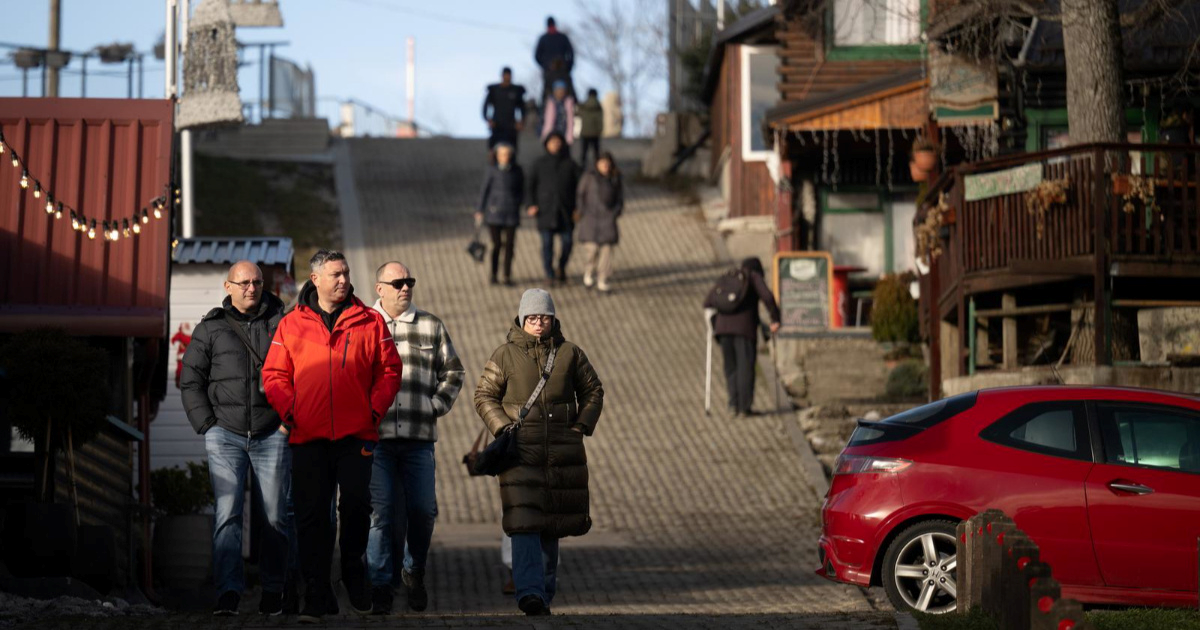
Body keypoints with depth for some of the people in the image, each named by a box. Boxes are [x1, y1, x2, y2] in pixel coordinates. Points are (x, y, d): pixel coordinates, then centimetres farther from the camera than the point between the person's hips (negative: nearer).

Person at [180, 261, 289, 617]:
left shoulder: (280, 324, 7)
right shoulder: (210, 329, 8)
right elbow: (191, 381, 10)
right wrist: (207, 425, 1)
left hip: (271, 436, 0)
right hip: (225, 434, 0)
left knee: (274, 516, 2)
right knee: (227, 513, -11)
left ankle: (273, 590, 13)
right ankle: (228, 592, -14)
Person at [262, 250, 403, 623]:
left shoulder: (369, 322, 7)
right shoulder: (291, 325, 8)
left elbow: (389, 370, 8)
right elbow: (274, 375, 8)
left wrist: (375, 410, -3)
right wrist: (289, 410, -5)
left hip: (356, 435, 0)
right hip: (308, 437, 0)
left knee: (356, 505, -2)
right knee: (311, 517, 1)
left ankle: (353, 571, 23)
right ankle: (316, 595, 5)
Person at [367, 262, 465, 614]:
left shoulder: (431, 327, 11)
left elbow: (452, 372, 19)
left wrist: (437, 406, 7)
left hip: (418, 437, 2)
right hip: (375, 436, -2)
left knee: (423, 509, 2)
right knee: (382, 512, -4)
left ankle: (414, 572, 24)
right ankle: (380, 585, 4)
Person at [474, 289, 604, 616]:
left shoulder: (570, 353, 8)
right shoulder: (504, 356, 3)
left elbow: (593, 391, 17)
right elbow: (484, 396, 6)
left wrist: (582, 425, 4)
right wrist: (503, 427, -7)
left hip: (562, 451, 3)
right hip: (521, 450, -3)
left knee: (552, 523, 9)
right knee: (524, 522, -16)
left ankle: (544, 593, 20)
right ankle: (530, 592, -23)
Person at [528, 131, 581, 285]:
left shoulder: (569, 164, 5)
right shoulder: (540, 164, 5)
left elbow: (578, 185, 6)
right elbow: (531, 184, 7)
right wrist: (532, 204, -4)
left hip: (565, 208, 1)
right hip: (545, 209, -1)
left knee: (567, 242, -2)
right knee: (547, 242, -7)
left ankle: (561, 269, 23)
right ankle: (549, 274, 1)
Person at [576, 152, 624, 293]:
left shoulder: (616, 180, 10)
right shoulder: (589, 177, 4)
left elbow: (620, 200, 16)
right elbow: (580, 196, 7)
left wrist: (615, 213, 1)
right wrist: (583, 212, -3)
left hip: (608, 218, 2)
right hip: (590, 217, -2)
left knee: (606, 249, -3)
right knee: (591, 247, -12)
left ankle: (602, 281, 4)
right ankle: (588, 273, 15)